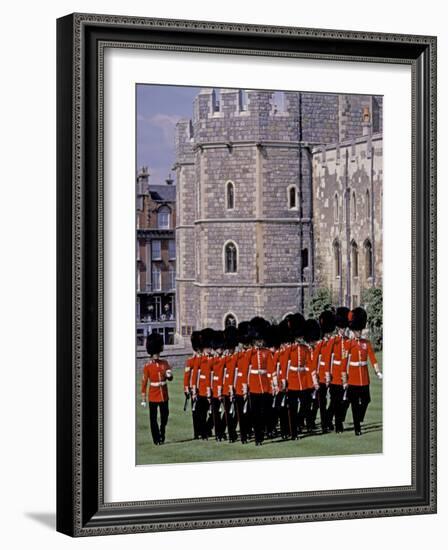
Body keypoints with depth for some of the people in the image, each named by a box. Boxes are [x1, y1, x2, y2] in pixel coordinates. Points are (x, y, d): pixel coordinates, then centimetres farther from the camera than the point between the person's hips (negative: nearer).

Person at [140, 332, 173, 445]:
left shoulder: (165, 363, 6)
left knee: (165, 417, 8)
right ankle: (156, 439, 8)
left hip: (164, 396, 3)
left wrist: (169, 374, -21)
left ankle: (162, 435, 28)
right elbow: (144, 383, -4)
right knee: (153, 419, 1)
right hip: (153, 397, -3)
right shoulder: (147, 366, -5)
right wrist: (143, 399, -6)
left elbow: (170, 377, 5)